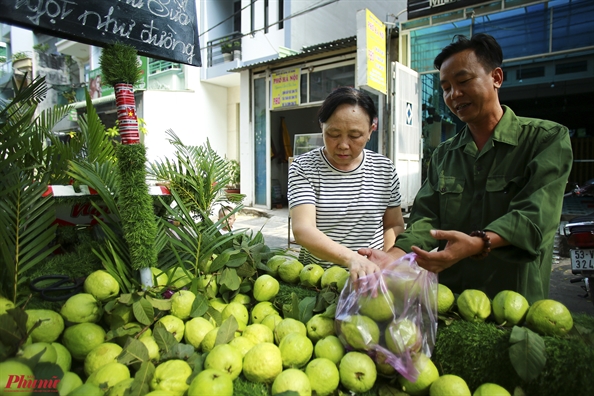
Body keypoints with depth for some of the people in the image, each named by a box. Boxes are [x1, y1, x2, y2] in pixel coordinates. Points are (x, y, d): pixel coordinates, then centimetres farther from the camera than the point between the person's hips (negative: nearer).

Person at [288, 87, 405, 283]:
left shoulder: (385, 169, 3)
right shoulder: (304, 167, -7)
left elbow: (394, 225, 12)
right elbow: (302, 230, -19)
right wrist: (352, 258, -34)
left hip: (371, 276, 3)